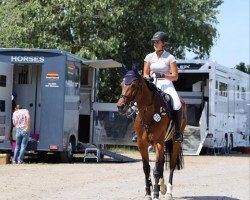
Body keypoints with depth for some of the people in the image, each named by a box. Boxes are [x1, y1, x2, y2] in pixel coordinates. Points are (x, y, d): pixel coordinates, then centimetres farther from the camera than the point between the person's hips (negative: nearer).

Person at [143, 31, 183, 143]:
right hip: (152, 85, 3)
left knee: (177, 105, -29)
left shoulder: (170, 57, 1)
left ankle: (177, 131, -11)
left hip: (166, 84, -3)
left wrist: (163, 75, -19)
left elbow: (175, 76, -2)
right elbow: (145, 74, 12)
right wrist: (148, 78, -12)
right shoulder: (149, 57, 10)